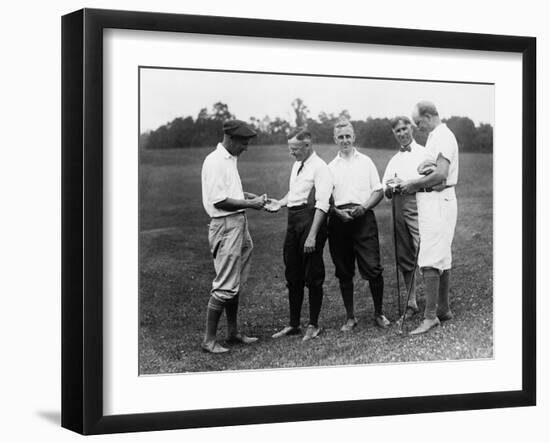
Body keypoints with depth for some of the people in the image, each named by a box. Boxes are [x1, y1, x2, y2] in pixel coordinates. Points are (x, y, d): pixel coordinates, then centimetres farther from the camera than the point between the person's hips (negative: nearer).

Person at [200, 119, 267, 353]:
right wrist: (250, 204, -16)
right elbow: (218, 201, -21)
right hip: (226, 226, -10)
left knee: (235, 283, 15)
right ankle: (209, 339, -1)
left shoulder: (230, 159, 15)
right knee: (225, 286, -7)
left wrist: (247, 195, 10)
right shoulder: (215, 162, -16)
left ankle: (233, 332, 24)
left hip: (239, 224, 10)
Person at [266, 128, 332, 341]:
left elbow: (322, 204, -17)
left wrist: (312, 235, -23)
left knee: (312, 275, 1)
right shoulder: (296, 165, 15)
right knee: (292, 275, 12)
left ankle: (313, 325, 11)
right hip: (293, 219, 9)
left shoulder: (319, 168, -11)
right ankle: (293, 324, 21)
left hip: (310, 218, -8)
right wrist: (280, 203, 7)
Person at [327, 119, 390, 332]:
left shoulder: (366, 162, 11)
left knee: (373, 268, -8)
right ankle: (350, 317, 14)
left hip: (363, 218, -2)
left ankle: (379, 313, 6)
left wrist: (364, 207, -9)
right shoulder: (330, 167, 13)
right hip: (339, 220, 2)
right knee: (344, 272, 5)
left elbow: (379, 192, 7)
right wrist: (338, 212, -9)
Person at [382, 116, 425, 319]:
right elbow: (385, 191, 19)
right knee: (404, 258, 7)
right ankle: (412, 302, 14)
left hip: (417, 205, -6)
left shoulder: (423, 153, 4)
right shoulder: (394, 160, 23)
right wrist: (391, 188, -4)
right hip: (398, 207, 6)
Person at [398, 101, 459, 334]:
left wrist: (414, 183, -12)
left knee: (430, 260, -13)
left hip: (437, 200, -11)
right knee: (442, 257, 15)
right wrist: (413, 184, 3)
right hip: (433, 200, 11)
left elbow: (440, 175, -23)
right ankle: (443, 309, 23)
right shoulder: (435, 136, 18)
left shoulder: (443, 137, -14)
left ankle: (430, 316, -14)